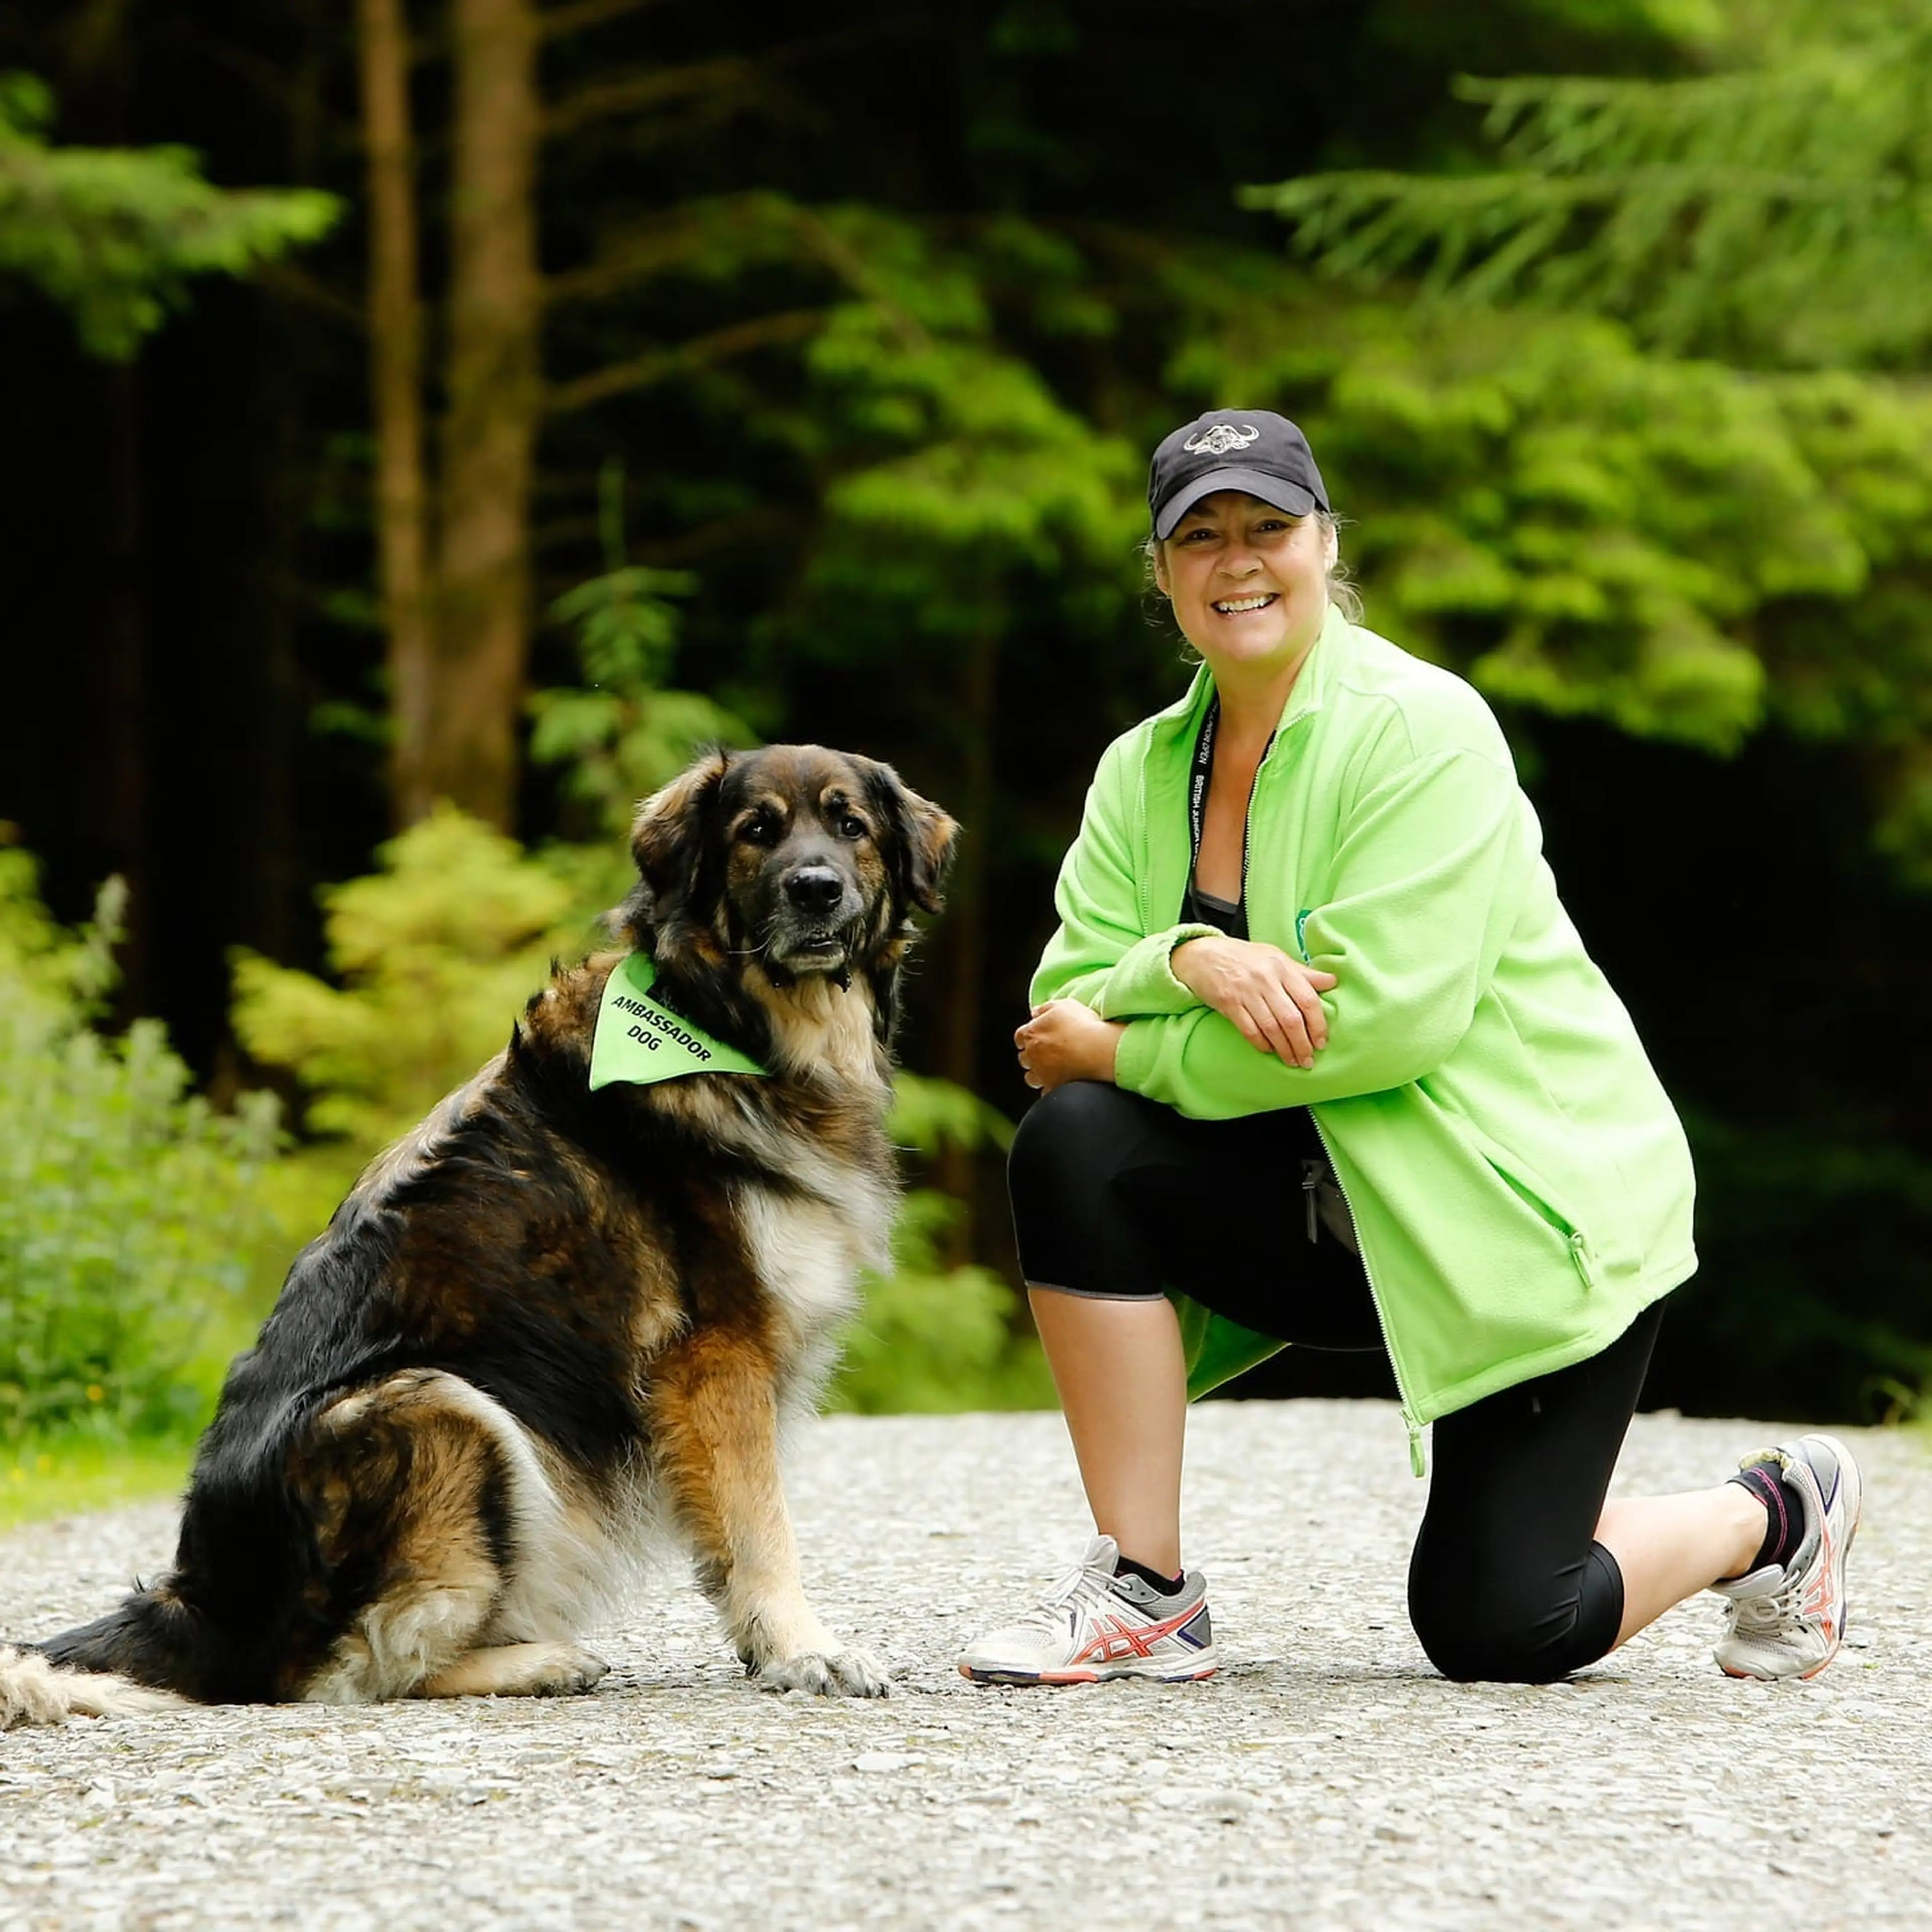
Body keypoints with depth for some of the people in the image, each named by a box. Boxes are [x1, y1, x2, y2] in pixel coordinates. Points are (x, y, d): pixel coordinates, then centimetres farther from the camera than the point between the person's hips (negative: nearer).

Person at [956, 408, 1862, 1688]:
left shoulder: (1421, 728, -16)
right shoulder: (1145, 769, 4)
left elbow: (1389, 1016, -25)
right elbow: (1070, 998, -6)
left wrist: (1123, 1048, -19)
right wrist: (1190, 961, -28)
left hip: (1531, 1212, -6)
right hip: (1334, 1212, 6)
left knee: (1494, 1632, -10)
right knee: (1073, 1147, -21)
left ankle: (1775, 1515, 22)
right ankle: (1143, 1597, -14)